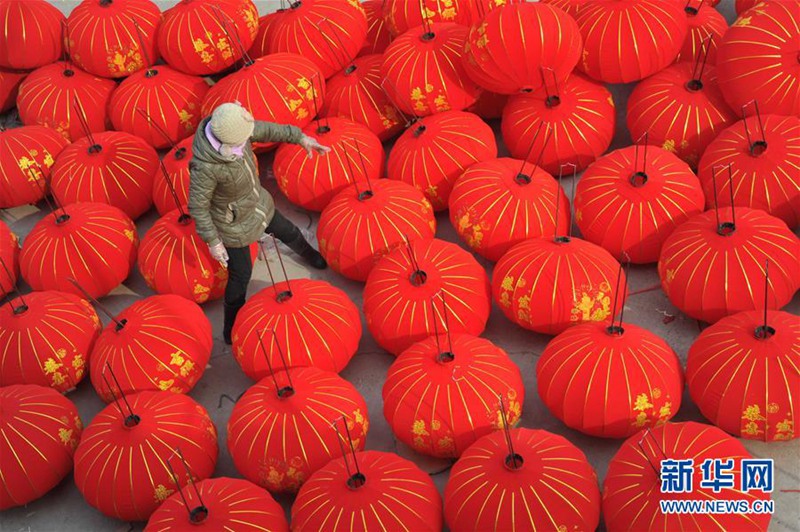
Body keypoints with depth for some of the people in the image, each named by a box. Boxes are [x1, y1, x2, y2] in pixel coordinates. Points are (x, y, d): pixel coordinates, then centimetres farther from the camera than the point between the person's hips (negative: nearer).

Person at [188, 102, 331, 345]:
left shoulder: (231, 126, -24)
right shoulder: (205, 166, -42)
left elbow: (266, 130, -3)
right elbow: (197, 206, -27)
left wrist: (301, 137, 0)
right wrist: (212, 241, -21)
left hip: (257, 202, 7)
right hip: (234, 223, -7)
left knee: (288, 232, 30)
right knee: (241, 275, 11)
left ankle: (310, 256, 66)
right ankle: (232, 331, 36)